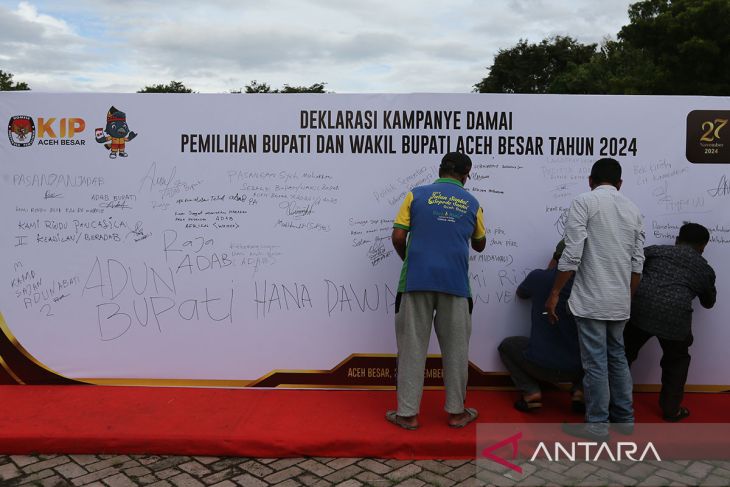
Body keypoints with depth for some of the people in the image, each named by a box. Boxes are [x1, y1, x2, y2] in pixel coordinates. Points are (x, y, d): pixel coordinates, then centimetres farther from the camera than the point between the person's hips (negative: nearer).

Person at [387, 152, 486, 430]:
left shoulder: (416, 195, 6)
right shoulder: (472, 204, 11)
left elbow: (398, 237, 0)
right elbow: (479, 245, 24)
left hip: (417, 281, -1)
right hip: (455, 282, 1)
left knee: (412, 346, 5)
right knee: (455, 348, 11)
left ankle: (408, 413, 9)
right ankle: (456, 412, 21)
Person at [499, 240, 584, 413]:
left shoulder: (539, 277, -6)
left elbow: (520, 293, 18)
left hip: (541, 366, -2)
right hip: (577, 369, 2)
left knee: (506, 345, 26)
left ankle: (530, 392, 6)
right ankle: (579, 391, 11)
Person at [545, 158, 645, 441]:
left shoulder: (584, 202, -6)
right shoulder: (633, 210, 12)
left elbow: (572, 255, -14)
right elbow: (637, 264, 12)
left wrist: (554, 293, -7)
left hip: (591, 299, -6)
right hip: (620, 301, 6)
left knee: (595, 363, 1)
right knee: (617, 357, 19)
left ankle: (597, 425, 10)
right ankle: (624, 418, 28)